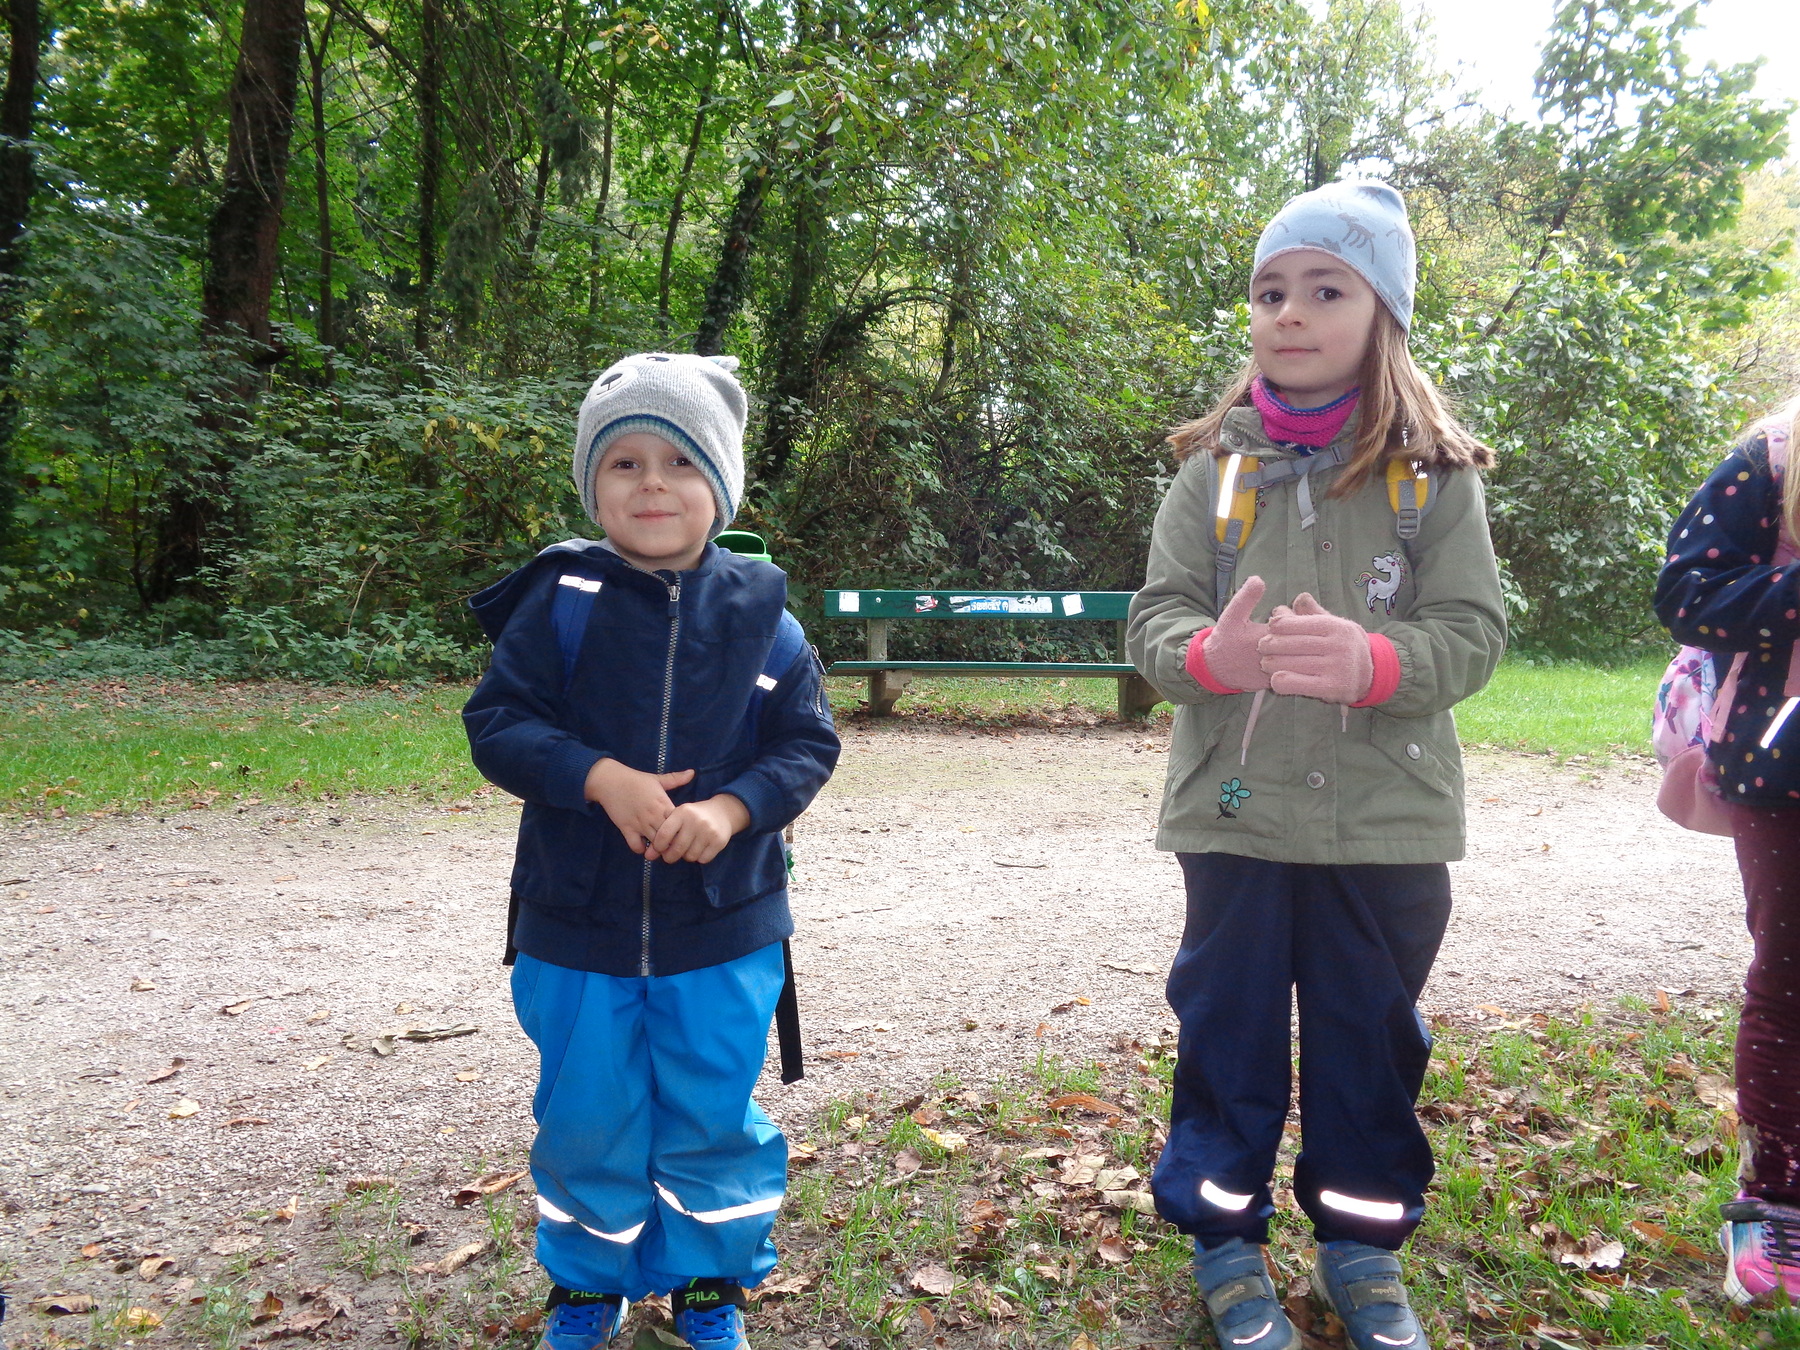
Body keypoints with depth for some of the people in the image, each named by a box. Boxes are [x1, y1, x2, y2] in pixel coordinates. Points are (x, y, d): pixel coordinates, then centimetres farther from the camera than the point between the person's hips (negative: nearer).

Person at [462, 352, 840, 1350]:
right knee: (586, 1117, 14)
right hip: (576, 925, 0)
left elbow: (806, 742, -1)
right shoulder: (561, 600, -6)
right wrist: (599, 777, -23)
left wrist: (733, 808, -19)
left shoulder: (759, 611, -3)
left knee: (713, 1116, 12)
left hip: (723, 928, 0)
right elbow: (497, 721, -7)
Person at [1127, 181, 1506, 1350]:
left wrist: (1372, 662, -26)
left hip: (1388, 819, 0)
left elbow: (1473, 628, -6)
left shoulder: (1436, 472, 0)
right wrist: (1211, 653, -26)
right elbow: (1155, 617, -3)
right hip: (1233, 811, 1)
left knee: (1370, 1035, 13)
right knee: (1228, 1030, 11)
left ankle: (1362, 1239, 35)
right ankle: (1224, 1235, 30)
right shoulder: (1215, 465, 3)